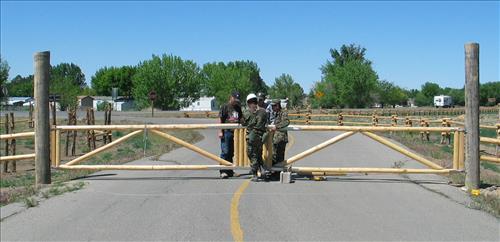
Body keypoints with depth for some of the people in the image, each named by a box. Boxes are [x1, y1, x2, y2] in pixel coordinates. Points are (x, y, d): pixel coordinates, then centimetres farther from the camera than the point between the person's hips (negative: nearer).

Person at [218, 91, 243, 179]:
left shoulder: (238, 108, 17)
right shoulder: (225, 107, -1)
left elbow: (241, 119, 27)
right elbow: (220, 119, -5)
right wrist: (220, 131, -11)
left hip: (235, 132, 6)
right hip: (226, 132, -6)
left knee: (231, 152, 11)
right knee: (225, 152, -6)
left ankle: (229, 171, 19)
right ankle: (223, 171, -3)